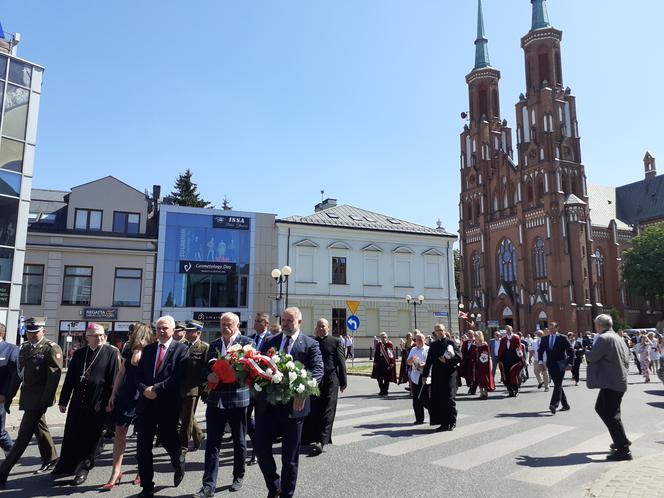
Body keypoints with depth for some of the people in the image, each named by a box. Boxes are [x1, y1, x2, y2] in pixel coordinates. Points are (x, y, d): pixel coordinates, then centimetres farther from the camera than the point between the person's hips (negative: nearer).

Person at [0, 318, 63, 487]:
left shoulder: (51, 349, -12)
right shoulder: (24, 348, 11)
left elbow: (54, 376, -17)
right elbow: (19, 372, 17)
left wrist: (45, 400, -20)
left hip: (39, 399, -8)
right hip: (27, 397, 8)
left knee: (24, 434, -6)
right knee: (40, 428, 19)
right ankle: (50, 460, 33)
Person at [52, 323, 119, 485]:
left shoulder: (111, 353, -5)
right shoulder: (79, 353, 8)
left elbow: (113, 379, -8)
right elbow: (70, 378, 10)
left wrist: (108, 402, -11)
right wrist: (63, 400, 9)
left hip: (98, 404, -4)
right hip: (77, 402, 4)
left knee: (90, 437, 6)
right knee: (71, 435, 10)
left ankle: (83, 468, 22)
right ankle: (66, 467, 27)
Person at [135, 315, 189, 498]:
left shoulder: (181, 349, -4)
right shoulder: (147, 349, 12)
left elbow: (178, 378, -13)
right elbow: (139, 374, 10)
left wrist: (156, 389, -15)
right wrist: (145, 389, -9)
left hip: (168, 404, -4)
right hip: (146, 403, 5)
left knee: (168, 440, 4)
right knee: (143, 446, 5)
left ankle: (179, 464, 37)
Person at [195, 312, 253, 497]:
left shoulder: (246, 342, -3)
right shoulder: (214, 344, 11)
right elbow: (207, 368, 13)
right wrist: (209, 376, -9)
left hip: (238, 399, -3)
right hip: (215, 399, 3)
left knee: (239, 441, 12)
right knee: (212, 443, 1)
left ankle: (238, 477, 31)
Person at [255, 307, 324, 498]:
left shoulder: (310, 344, -2)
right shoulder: (270, 342, 10)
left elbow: (318, 370, -13)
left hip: (293, 405, -3)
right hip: (267, 404, 3)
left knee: (290, 457, 9)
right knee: (261, 448, 4)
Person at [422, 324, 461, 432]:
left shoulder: (451, 343, -1)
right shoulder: (433, 345, 12)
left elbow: (459, 357, -7)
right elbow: (429, 361, 14)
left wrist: (447, 361, -16)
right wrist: (425, 374, 12)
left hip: (449, 375, -5)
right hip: (436, 375, 5)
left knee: (449, 399, -3)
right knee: (437, 399, 4)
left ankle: (451, 423, 10)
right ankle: (443, 423, 14)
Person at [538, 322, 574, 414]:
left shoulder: (562, 338, -3)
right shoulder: (544, 339, 10)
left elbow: (571, 351, -2)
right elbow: (540, 351, 16)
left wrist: (569, 363, -7)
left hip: (560, 365, -5)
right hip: (550, 365, 5)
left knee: (558, 385, -14)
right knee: (558, 385, 10)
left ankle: (554, 405, -23)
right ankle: (565, 405, 21)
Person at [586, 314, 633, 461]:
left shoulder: (603, 339, -16)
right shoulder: (619, 338, 15)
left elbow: (592, 357, -18)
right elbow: (626, 361, 19)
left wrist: (585, 351, 2)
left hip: (611, 383, -10)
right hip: (619, 381, 10)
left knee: (612, 416, -4)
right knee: (601, 408, 22)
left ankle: (623, 450, -1)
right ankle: (621, 441, 30)